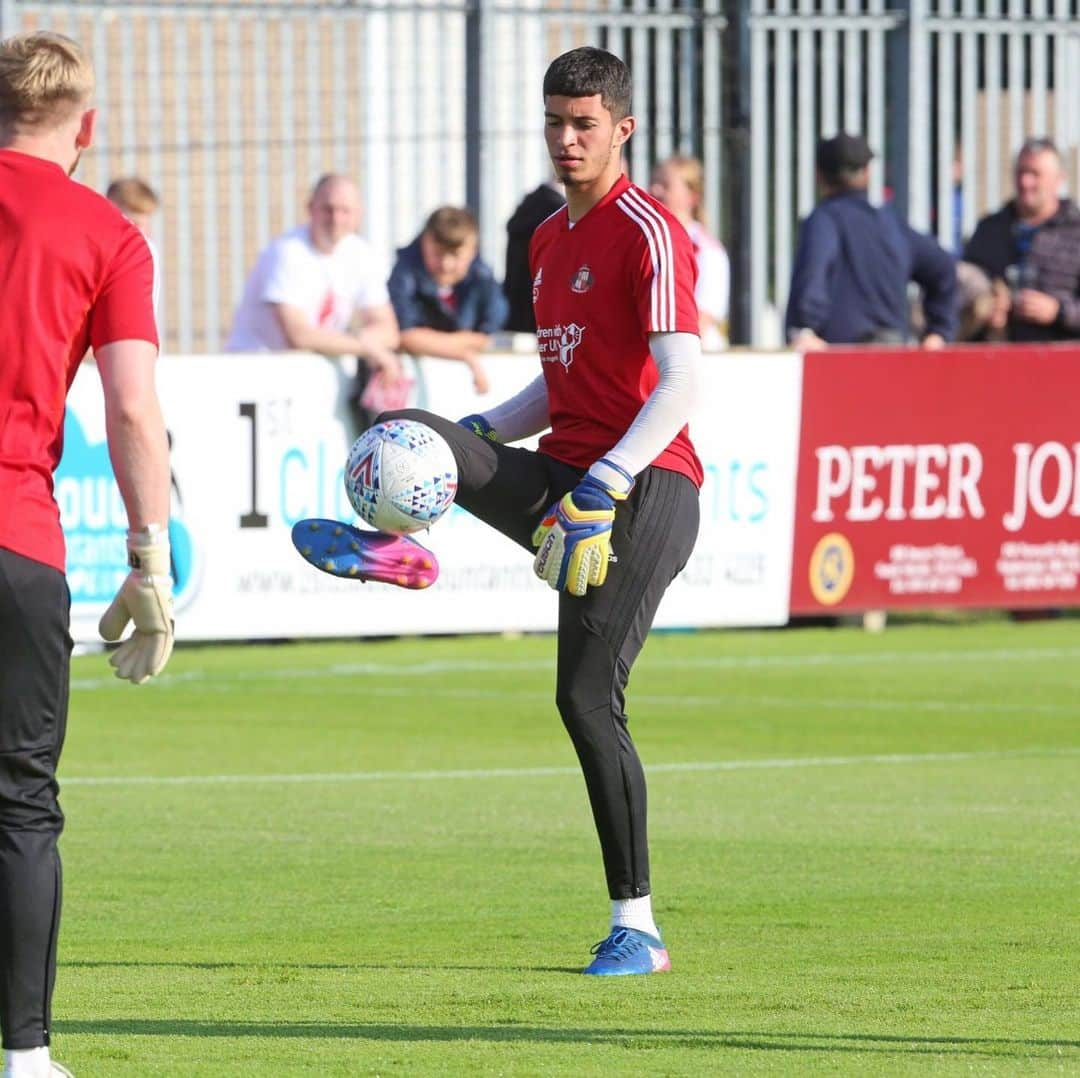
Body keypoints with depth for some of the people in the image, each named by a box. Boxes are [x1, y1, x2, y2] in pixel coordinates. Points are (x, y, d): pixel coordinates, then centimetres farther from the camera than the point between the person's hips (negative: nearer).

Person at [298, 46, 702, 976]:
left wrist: (603, 489, -27)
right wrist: (484, 429, 9)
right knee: (414, 435, -13)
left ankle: (636, 925, -7)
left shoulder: (647, 233, -9)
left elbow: (683, 381, -18)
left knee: (588, 696, -12)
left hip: (645, 487, -8)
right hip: (568, 477, 8)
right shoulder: (549, 242, 19)